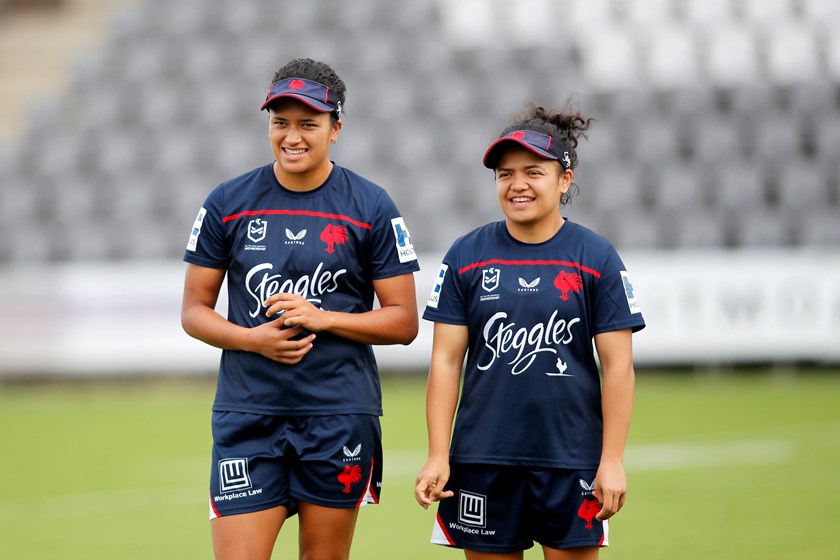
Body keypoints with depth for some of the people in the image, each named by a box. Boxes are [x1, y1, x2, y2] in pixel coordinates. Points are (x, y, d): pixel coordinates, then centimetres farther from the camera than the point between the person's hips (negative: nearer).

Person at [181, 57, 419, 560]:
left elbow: (403, 322, 1)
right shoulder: (227, 203, 4)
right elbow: (194, 310, 9)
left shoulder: (372, 208, 1)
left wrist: (323, 318, -14)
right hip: (247, 415, 1)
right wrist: (252, 338, -11)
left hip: (340, 416, -1)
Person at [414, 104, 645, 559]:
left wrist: (612, 461, -7)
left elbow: (618, 365, -2)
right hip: (483, 461, 2)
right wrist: (438, 456, -3)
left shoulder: (596, 257, 0)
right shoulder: (466, 256, 4)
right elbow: (446, 360, 3)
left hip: (571, 462, -2)